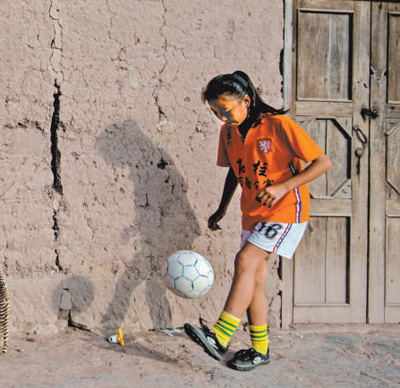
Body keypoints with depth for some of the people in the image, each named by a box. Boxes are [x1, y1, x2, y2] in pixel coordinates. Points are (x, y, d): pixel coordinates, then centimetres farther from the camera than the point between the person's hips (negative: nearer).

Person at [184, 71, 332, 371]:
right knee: (255, 279, 7)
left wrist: (284, 187, -26)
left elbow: (323, 163, -17)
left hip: (286, 210, -7)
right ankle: (260, 350, 20)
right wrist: (222, 209, 11)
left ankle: (220, 338, -21)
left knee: (245, 260, -22)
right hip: (254, 212, 7)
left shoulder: (278, 125, -18)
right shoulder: (229, 132, 3)